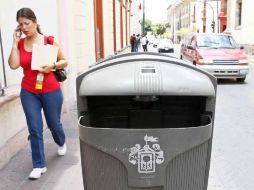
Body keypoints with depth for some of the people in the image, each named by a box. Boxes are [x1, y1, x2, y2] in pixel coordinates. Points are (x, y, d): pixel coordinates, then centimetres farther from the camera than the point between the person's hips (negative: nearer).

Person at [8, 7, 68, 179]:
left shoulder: (49, 41, -6)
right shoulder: (19, 44, 2)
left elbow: (64, 61, 0)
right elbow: (13, 65, -10)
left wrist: (52, 66, -19)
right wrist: (15, 42, -9)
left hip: (51, 91, -2)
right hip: (28, 93, 2)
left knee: (54, 123, 16)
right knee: (35, 129, 0)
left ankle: (61, 143, 50)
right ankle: (39, 165, 12)